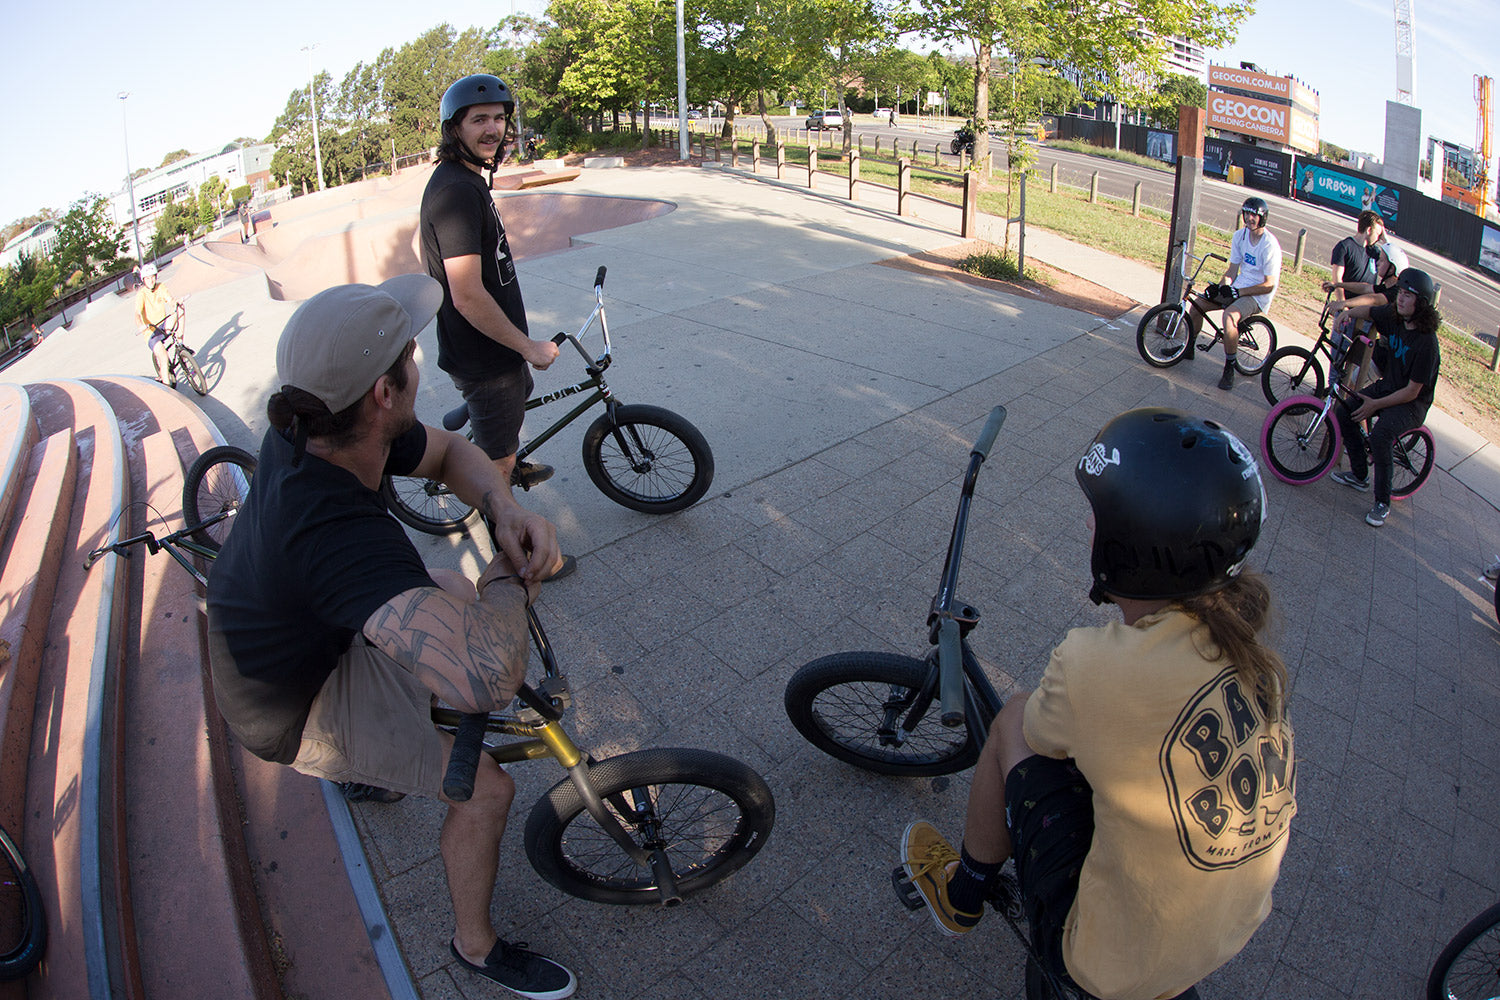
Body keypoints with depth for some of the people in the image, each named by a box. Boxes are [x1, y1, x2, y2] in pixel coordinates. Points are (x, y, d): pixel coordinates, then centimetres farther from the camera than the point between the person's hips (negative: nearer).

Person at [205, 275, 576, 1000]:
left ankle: (369, 763, 41)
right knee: (485, 786, -13)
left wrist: (505, 511, -21)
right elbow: (489, 676, -58)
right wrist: (513, 583, -36)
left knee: (457, 596, 21)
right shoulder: (338, 531, -45)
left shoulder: (305, 433, -18)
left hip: (309, 634, 8)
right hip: (294, 712, -8)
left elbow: (448, 452, 0)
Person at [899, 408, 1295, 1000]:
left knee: (1012, 722, 1)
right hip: (1229, 942, 6)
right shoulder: (1254, 657, -11)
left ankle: (962, 897, 24)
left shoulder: (1095, 667, -30)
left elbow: (1035, 732, -8)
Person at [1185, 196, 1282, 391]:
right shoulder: (1240, 235, 1)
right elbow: (1233, 269, 6)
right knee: (1198, 303, -6)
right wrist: (1220, 287, -13)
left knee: (1229, 316, -34)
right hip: (1238, 288, 7)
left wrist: (1238, 292, -24)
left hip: (1258, 296, -7)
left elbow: (1269, 285, -17)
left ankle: (1230, 368, -22)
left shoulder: (1270, 245, -19)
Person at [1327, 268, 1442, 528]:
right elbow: (1368, 311, 14)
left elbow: (1411, 391, -24)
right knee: (1343, 411, -7)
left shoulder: (1426, 342, -26)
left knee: (1380, 434, -31)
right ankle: (1359, 475, 9)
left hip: (1412, 403, -8)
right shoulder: (1393, 316, -7)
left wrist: (1375, 404, -22)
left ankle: (1383, 503, -15)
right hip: (1387, 386, 8)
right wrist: (1350, 312, -8)